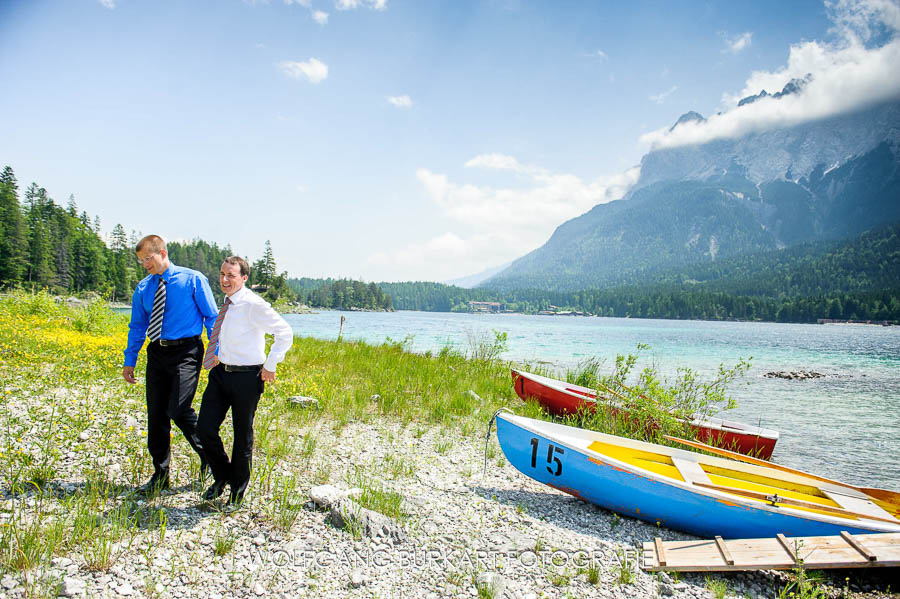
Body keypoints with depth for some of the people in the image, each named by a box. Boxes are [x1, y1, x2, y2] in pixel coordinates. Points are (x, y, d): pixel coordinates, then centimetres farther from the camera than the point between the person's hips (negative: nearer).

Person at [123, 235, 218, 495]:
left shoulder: (193, 280, -3)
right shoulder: (143, 288, 11)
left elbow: (211, 317, -2)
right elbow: (137, 326, 18)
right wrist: (129, 361, 15)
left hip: (186, 351, -5)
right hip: (157, 353, 6)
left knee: (179, 409, -16)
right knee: (156, 414, 7)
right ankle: (160, 476, 20)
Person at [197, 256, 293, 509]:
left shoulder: (254, 305, -16)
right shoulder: (227, 304, 7)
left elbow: (285, 333, -15)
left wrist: (270, 366, -12)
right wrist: (216, 359, 17)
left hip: (246, 377, -7)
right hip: (220, 373, 7)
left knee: (243, 436, 7)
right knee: (205, 428, 4)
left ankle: (238, 491, 27)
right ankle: (222, 477, 30)